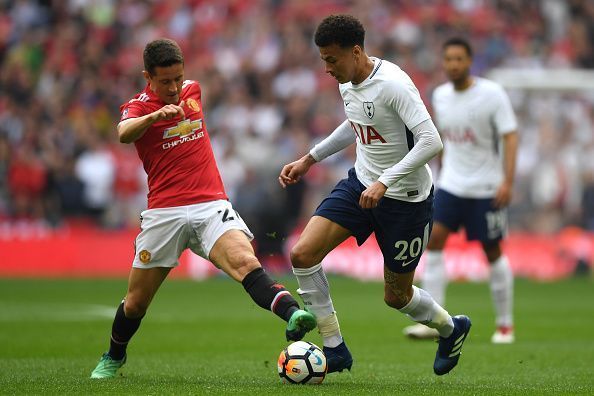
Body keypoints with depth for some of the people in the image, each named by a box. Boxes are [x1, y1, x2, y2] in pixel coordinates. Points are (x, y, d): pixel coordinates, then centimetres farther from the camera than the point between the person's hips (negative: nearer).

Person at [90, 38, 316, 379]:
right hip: (164, 213, -2)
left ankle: (292, 315, -49)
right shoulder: (138, 106, -3)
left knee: (244, 261, -27)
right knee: (136, 302, 7)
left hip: (211, 204, 2)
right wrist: (156, 115, -45)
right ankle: (114, 357, 35)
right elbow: (124, 134, -28)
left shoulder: (193, 90, 11)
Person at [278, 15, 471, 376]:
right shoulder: (347, 83, 1)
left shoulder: (393, 84, -25)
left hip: (406, 198, -7)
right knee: (302, 254, -12)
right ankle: (335, 349, -1)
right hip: (360, 184, 7)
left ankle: (451, 328, 40)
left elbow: (431, 142, -30)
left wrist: (384, 182, -33)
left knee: (396, 295, 7)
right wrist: (310, 159, 19)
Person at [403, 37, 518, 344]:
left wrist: (507, 181, -22)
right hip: (450, 184, 4)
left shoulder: (492, 94, -11)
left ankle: (505, 324, 17)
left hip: (486, 188, -4)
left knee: (493, 252, 2)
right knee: (433, 241, -10)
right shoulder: (440, 95, 4)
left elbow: (510, 136, -13)